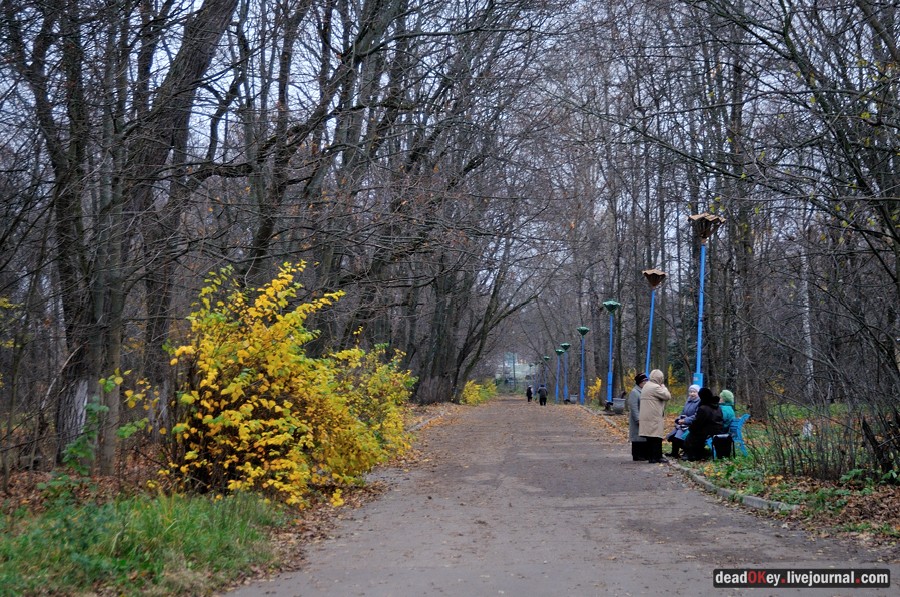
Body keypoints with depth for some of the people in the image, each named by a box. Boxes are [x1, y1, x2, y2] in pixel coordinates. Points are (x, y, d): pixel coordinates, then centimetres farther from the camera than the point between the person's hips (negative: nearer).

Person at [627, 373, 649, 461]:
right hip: (638, 420, -8)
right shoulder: (634, 392, -11)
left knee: (645, 437, 10)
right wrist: (638, 420, -20)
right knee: (638, 437, -4)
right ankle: (637, 455, 1)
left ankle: (644, 455, 16)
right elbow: (633, 408, -16)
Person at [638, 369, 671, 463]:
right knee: (657, 437, -5)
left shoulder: (646, 386, 19)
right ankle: (657, 456, -3)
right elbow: (667, 396, -12)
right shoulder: (655, 387, -13)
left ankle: (650, 457, 11)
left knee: (650, 437, 9)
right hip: (654, 418, -9)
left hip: (646, 417, 9)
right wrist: (663, 386, 2)